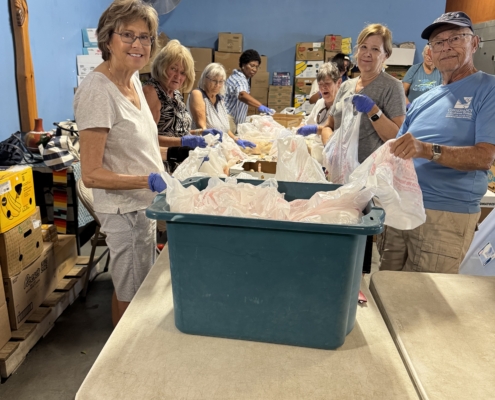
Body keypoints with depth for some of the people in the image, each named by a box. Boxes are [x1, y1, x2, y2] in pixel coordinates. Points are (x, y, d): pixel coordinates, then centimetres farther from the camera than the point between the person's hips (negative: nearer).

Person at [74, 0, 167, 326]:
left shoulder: (133, 80, 4)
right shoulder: (97, 91, -22)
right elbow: (91, 174, -23)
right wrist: (149, 180, -32)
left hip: (143, 203, 9)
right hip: (124, 209, -9)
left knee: (141, 286, 24)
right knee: (131, 297, 9)